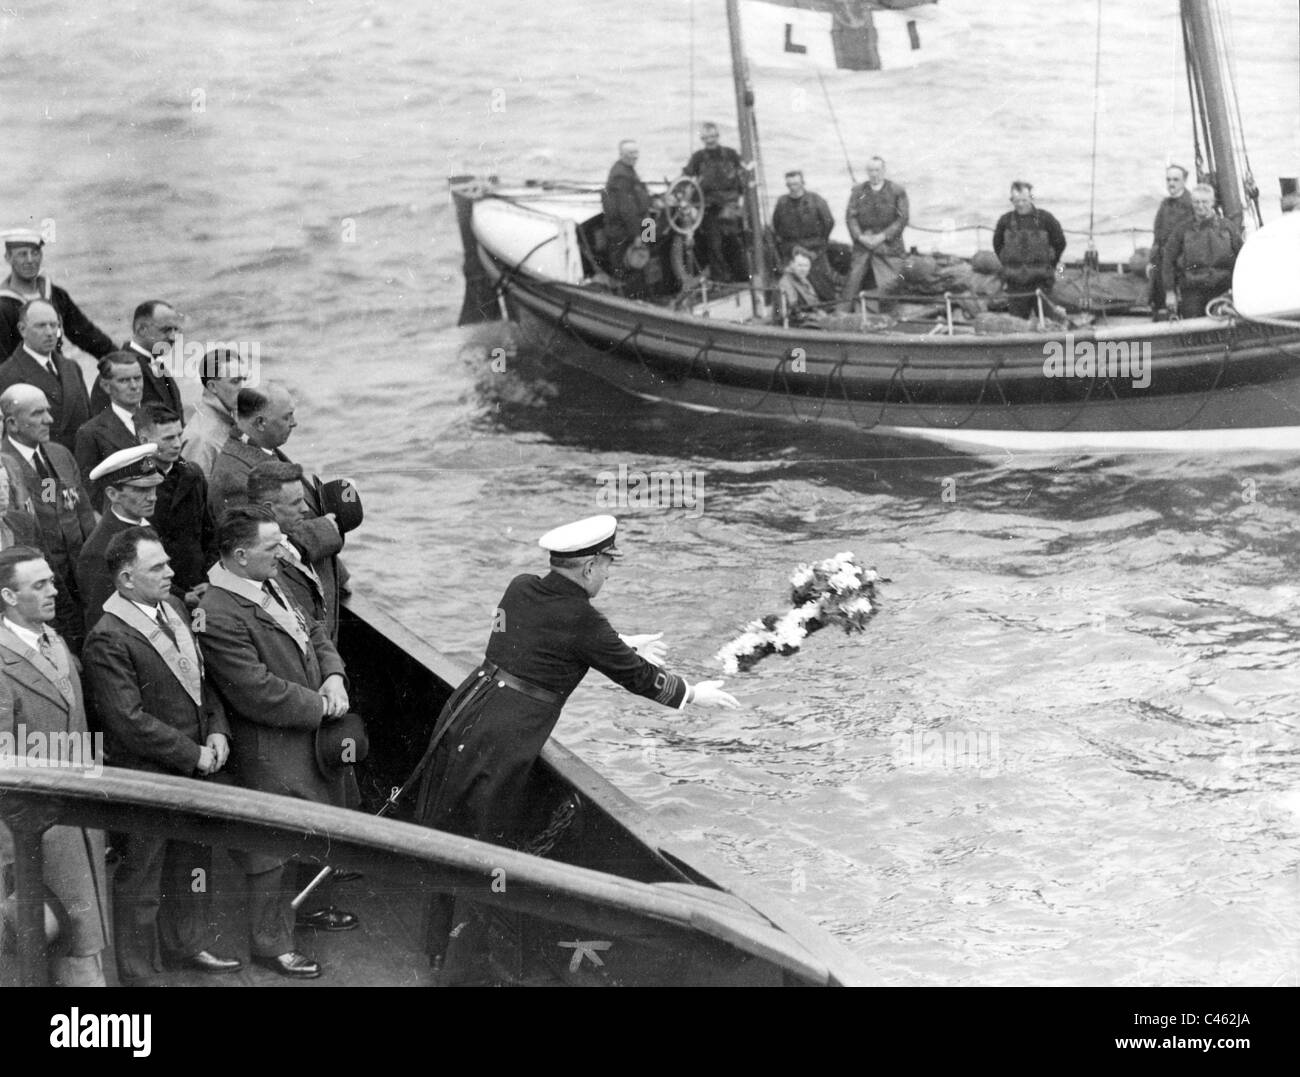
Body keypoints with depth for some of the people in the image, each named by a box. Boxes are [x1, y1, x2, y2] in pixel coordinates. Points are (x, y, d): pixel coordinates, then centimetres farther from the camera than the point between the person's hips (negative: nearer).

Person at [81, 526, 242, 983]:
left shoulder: (174, 609, 5)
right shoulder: (107, 641, -22)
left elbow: (199, 679, 16)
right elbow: (130, 721, -23)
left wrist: (217, 731, 0)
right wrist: (193, 755, -17)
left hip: (193, 769, 8)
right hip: (146, 777, -8)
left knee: (192, 858, 23)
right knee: (141, 877, 6)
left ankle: (188, 944, 43)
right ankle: (137, 973, 20)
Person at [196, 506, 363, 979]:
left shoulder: (271, 585, 3)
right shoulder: (218, 615, -27)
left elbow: (314, 633, 14)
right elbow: (257, 692, -28)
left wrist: (333, 677, -6)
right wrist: (320, 705, -18)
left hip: (317, 734, 10)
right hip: (273, 751, -9)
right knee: (273, 849, 5)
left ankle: (314, 906, 48)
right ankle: (271, 943, 21)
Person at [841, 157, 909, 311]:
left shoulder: (897, 191, 2)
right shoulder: (857, 191, 10)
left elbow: (902, 219, -3)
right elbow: (850, 216, 6)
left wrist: (883, 236, -12)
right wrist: (860, 236, -9)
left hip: (888, 245, -2)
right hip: (862, 246, 2)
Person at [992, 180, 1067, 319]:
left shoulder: (1045, 219, -1)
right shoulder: (1005, 220, 3)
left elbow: (1060, 243, 11)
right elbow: (997, 245, 19)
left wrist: (1049, 265, 11)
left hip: (1041, 281, -1)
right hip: (1015, 282, 1)